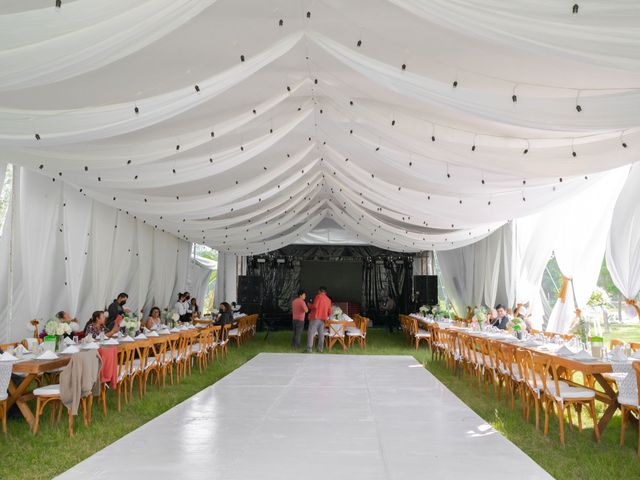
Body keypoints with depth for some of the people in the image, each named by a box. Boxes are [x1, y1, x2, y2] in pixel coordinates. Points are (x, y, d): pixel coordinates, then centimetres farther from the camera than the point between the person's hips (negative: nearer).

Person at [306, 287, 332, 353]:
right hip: (323, 318, 6)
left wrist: (310, 306, 3)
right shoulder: (328, 300, 12)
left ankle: (309, 349, -10)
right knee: (321, 334, 10)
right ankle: (320, 349, 9)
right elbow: (329, 312, 13)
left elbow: (315, 306, -16)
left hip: (315, 318, -6)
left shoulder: (318, 296, -5)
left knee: (311, 333, -5)